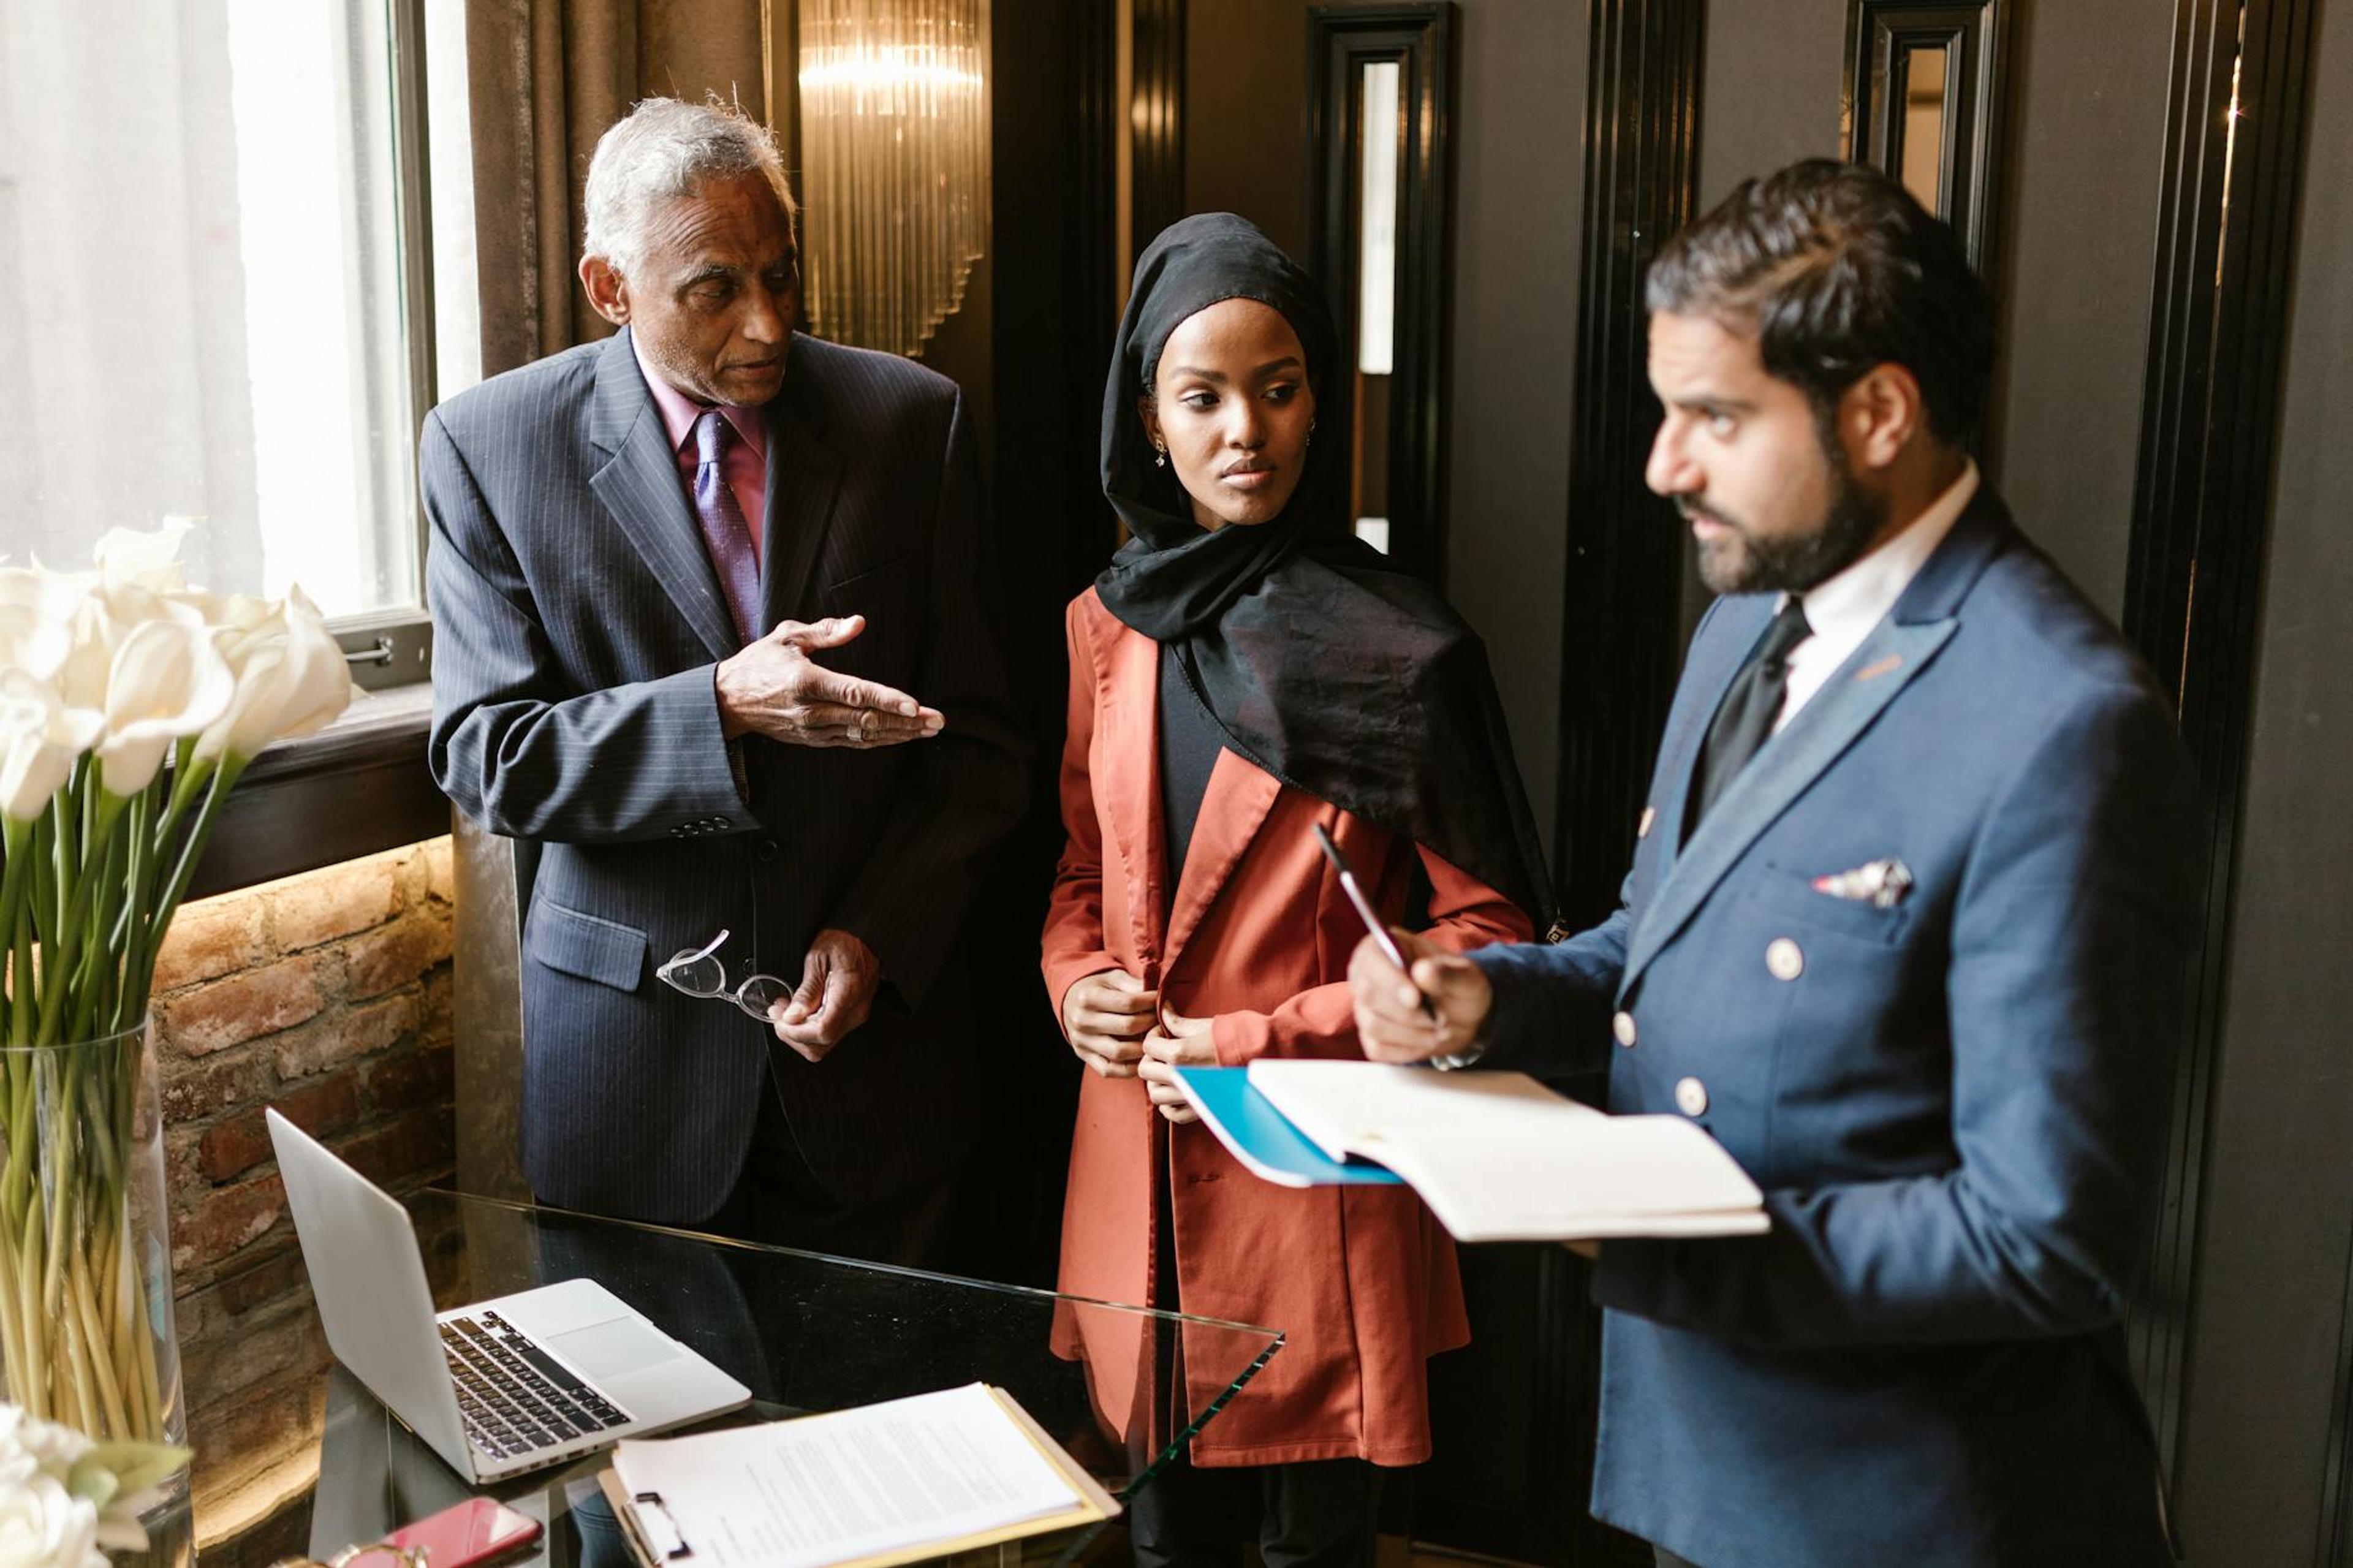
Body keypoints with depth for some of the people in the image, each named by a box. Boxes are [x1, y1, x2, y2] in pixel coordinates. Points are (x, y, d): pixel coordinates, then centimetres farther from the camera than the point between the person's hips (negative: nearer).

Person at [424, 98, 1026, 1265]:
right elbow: (483, 754, -10)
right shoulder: (490, 445, -6)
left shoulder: (913, 419, -3)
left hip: (875, 1023, 2)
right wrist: (720, 708, -24)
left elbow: (971, 728, 0)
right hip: (630, 1055, -1)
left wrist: (879, 930, -12)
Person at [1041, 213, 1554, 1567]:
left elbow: (1487, 926, -7)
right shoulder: (1110, 624, 5)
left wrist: (1272, 1039, -15)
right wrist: (1080, 979, -5)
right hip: (1140, 1164, 4)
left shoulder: (1399, 649, -10)